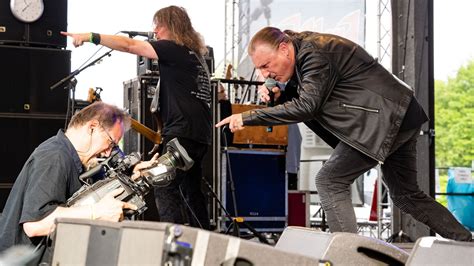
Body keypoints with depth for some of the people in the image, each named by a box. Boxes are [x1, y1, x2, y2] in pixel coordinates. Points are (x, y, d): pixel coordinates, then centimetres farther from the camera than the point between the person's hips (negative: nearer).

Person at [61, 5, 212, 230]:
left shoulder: (175, 50, -6)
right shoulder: (193, 55, 21)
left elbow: (129, 45, -12)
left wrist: (90, 37, -11)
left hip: (184, 131, -10)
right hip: (200, 133, 10)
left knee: (165, 189, -14)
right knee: (190, 190, 15)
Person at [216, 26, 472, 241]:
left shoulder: (315, 53, -18)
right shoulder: (304, 51, 12)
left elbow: (306, 107, -26)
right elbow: (300, 99, 21)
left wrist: (247, 117, -24)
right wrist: (277, 94, -3)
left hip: (385, 119, -11)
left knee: (330, 181, -11)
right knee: (406, 195, 20)